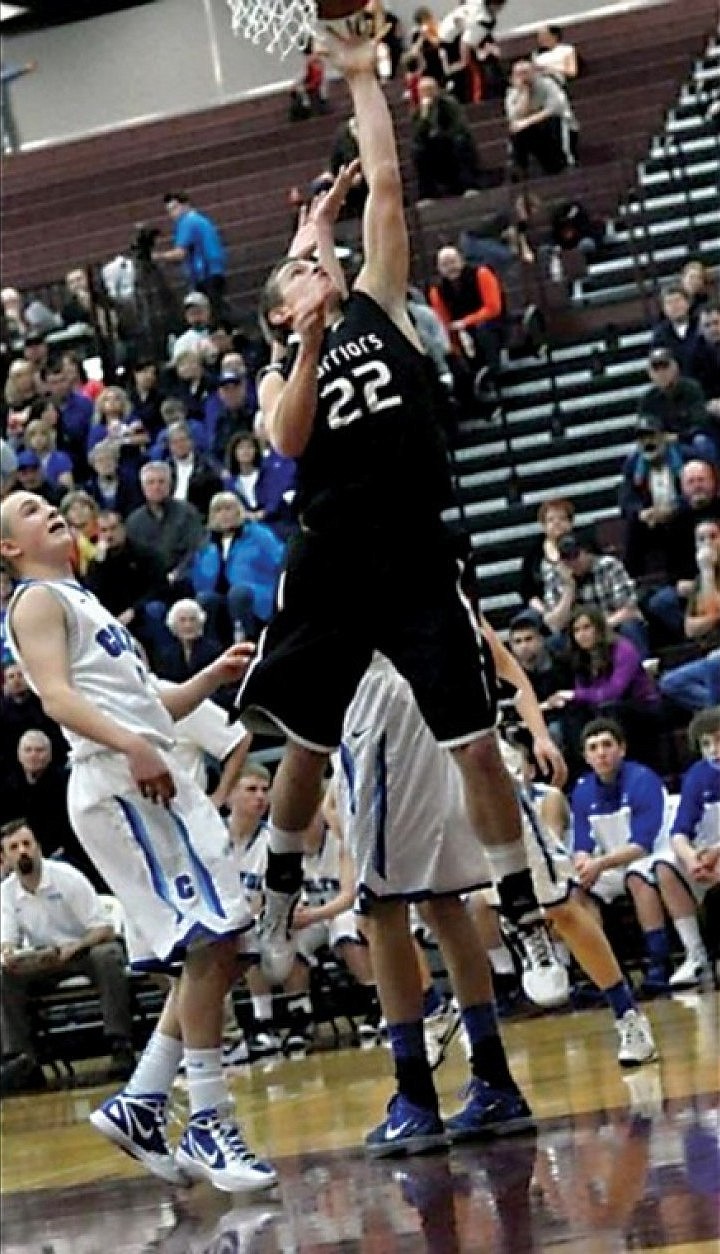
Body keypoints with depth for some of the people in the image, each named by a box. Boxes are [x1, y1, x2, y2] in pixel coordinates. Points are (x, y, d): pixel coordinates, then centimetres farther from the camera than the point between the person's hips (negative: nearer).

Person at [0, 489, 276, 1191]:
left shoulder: (81, 602, 29)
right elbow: (56, 696, -15)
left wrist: (213, 677, 15)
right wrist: (133, 747, -29)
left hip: (153, 780, 10)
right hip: (121, 782, -10)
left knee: (217, 948, 7)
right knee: (210, 942, -15)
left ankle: (139, 1103, 9)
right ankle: (208, 1124, -14)